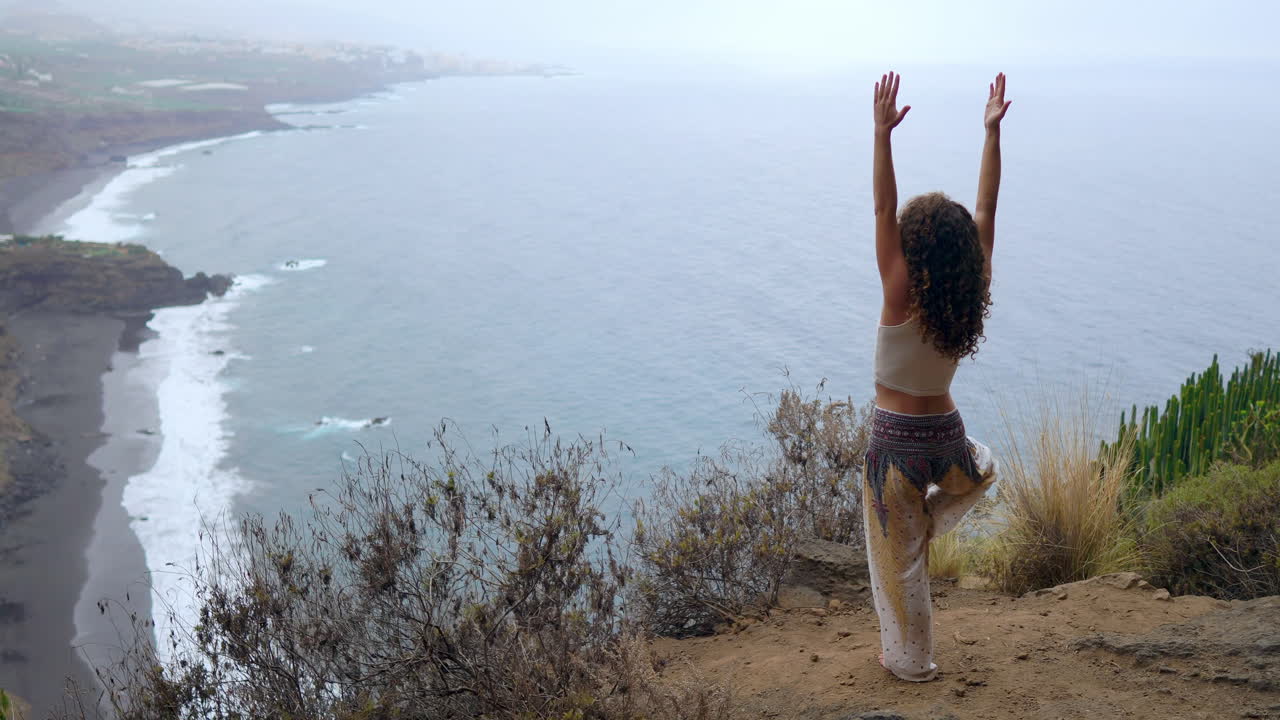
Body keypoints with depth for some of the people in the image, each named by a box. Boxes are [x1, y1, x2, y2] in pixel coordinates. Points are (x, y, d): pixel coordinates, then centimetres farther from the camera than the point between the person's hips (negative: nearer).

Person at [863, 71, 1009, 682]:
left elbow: (883, 209, -24)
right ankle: (931, 519, 25)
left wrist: (882, 135, -26)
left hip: (897, 440, -4)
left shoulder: (902, 299, -20)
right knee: (983, 468, 42)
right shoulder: (973, 298, -9)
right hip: (947, 434, 4)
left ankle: (910, 660, 25)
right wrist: (992, 132, -1)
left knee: (899, 558, 13)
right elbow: (986, 209, -4)